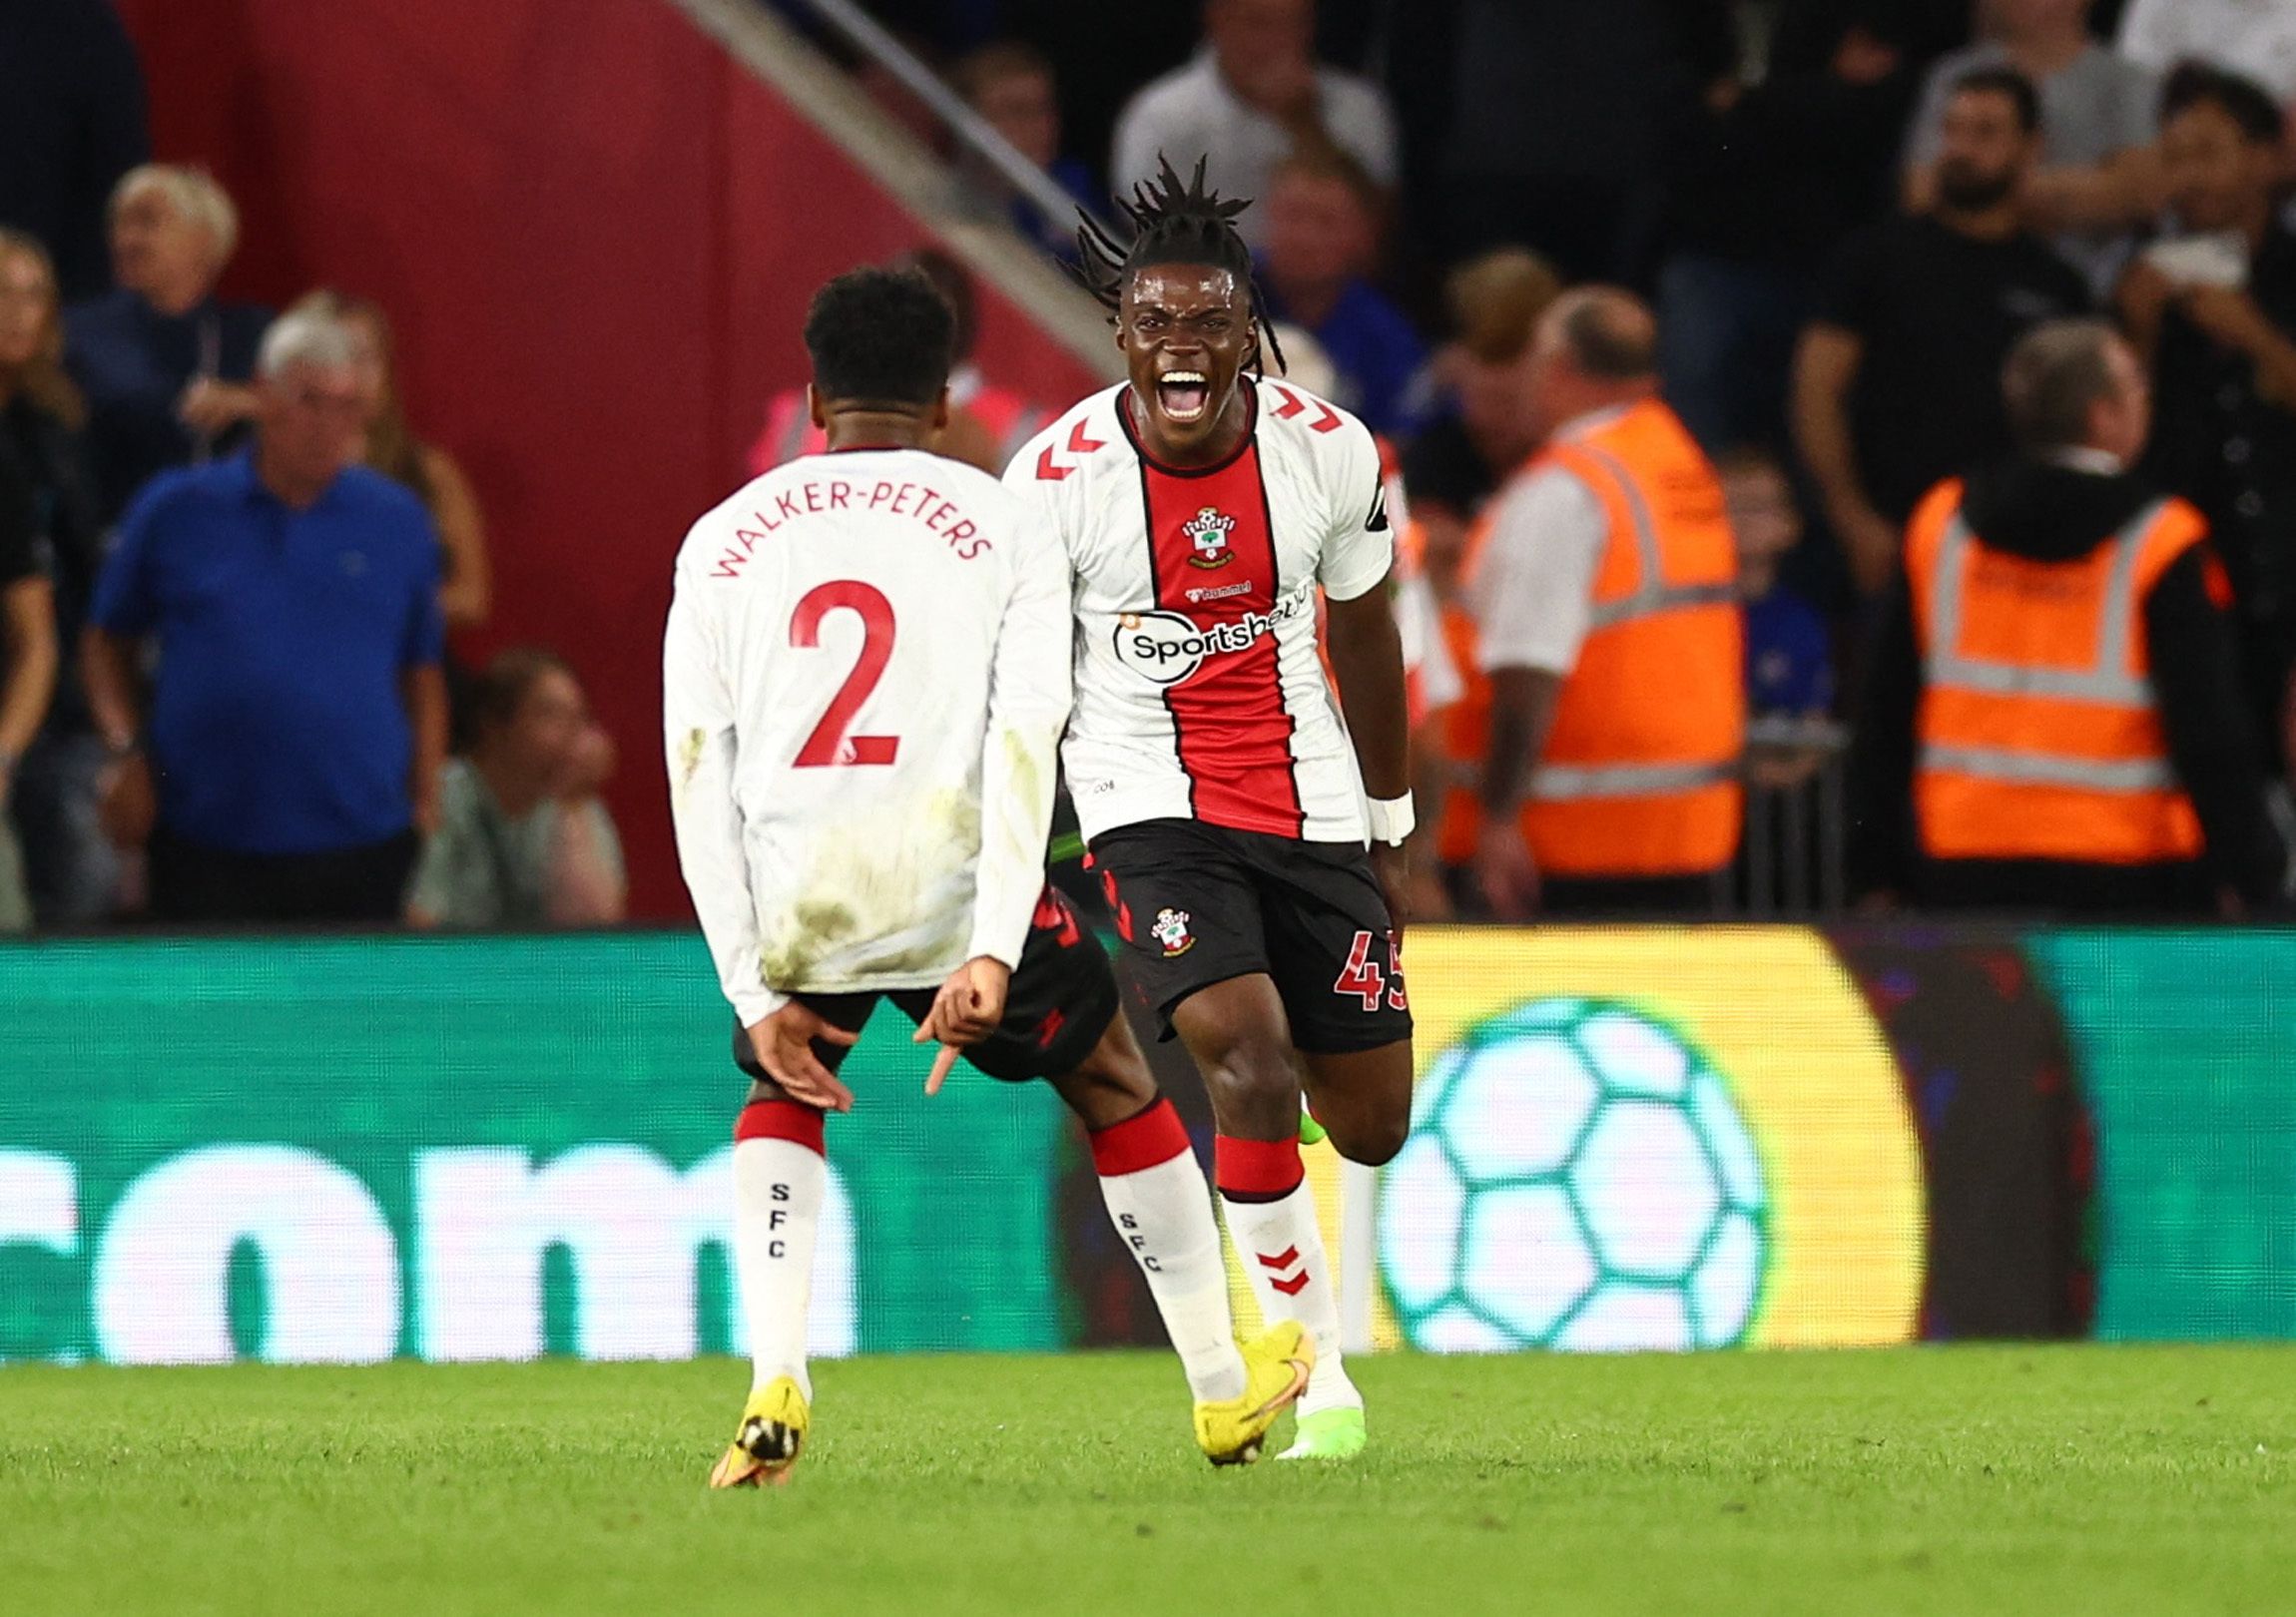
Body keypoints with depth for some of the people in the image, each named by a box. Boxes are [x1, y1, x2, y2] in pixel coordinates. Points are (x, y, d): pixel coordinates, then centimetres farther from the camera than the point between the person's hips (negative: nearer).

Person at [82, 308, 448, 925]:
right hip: (205, 846, -1)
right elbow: (110, 641, 13)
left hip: (360, 851, 1)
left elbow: (422, 673, 13)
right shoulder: (176, 510, 4)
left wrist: (425, 799, 6)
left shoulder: (399, 521, 7)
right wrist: (128, 751, 0)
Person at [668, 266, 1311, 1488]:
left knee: (779, 1100, 30)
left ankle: (774, 1387, 9)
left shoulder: (724, 539, 12)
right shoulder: (1004, 530, 7)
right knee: (1115, 1087, 23)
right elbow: (1022, 750, -6)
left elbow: (697, 776, 6)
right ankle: (1226, 1394, 32)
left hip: (797, 912, 1)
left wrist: (754, 995, 6)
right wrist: (990, 959, -12)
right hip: (953, 891, -1)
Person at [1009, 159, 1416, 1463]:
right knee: (1249, 1057, -24)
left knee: (1374, 1122, 4)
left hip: (1306, 806, 3)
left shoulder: (1329, 452, -5)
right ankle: (1313, 1373, -11)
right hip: (1150, 805, -3)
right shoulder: (1058, 477, -13)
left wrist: (1391, 836, 17)